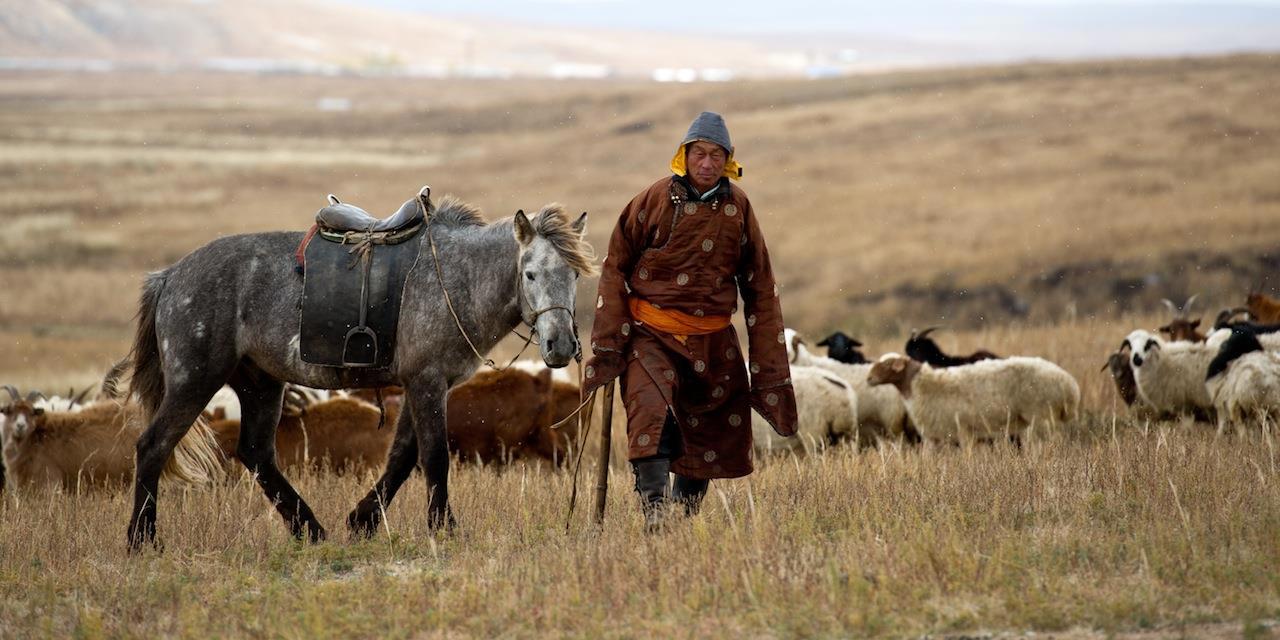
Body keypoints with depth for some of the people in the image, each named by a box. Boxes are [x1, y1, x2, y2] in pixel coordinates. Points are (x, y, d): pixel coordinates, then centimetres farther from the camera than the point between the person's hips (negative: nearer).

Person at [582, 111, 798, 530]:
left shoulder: (737, 208, 4)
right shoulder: (655, 201, -5)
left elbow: (760, 288, 10)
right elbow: (616, 267, 0)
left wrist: (768, 367, 8)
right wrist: (607, 344, -4)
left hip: (714, 342, 4)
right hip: (652, 335, -4)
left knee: (713, 438, 10)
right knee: (651, 418, -25)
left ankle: (686, 519, 30)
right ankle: (655, 519, -30)